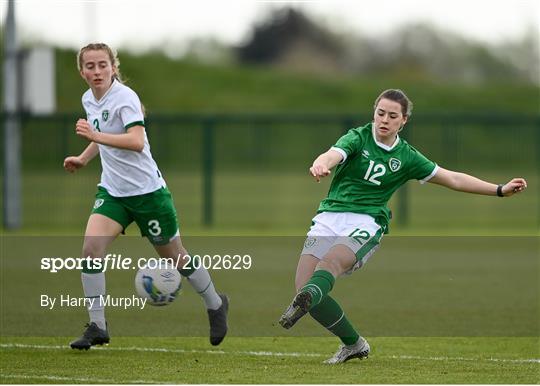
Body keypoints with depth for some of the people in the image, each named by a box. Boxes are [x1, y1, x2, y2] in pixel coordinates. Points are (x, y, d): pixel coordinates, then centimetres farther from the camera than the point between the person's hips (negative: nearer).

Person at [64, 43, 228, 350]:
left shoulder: (124, 97, -18)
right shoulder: (89, 100, 5)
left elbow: (137, 142, -32)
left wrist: (96, 136, -40)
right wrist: (83, 158, 12)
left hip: (146, 189, -6)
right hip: (112, 190, 6)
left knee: (175, 256, 9)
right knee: (91, 249, -15)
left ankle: (216, 305, 33)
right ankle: (97, 327, -10)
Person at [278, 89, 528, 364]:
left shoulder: (406, 157, 10)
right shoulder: (358, 138, 3)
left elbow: (453, 179, 18)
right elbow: (332, 155, -19)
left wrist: (500, 190, 14)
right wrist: (320, 164, -45)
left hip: (366, 224, -1)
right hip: (329, 217, 1)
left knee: (329, 263, -33)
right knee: (303, 285, -14)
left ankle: (305, 301, -65)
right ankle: (353, 344, 4)